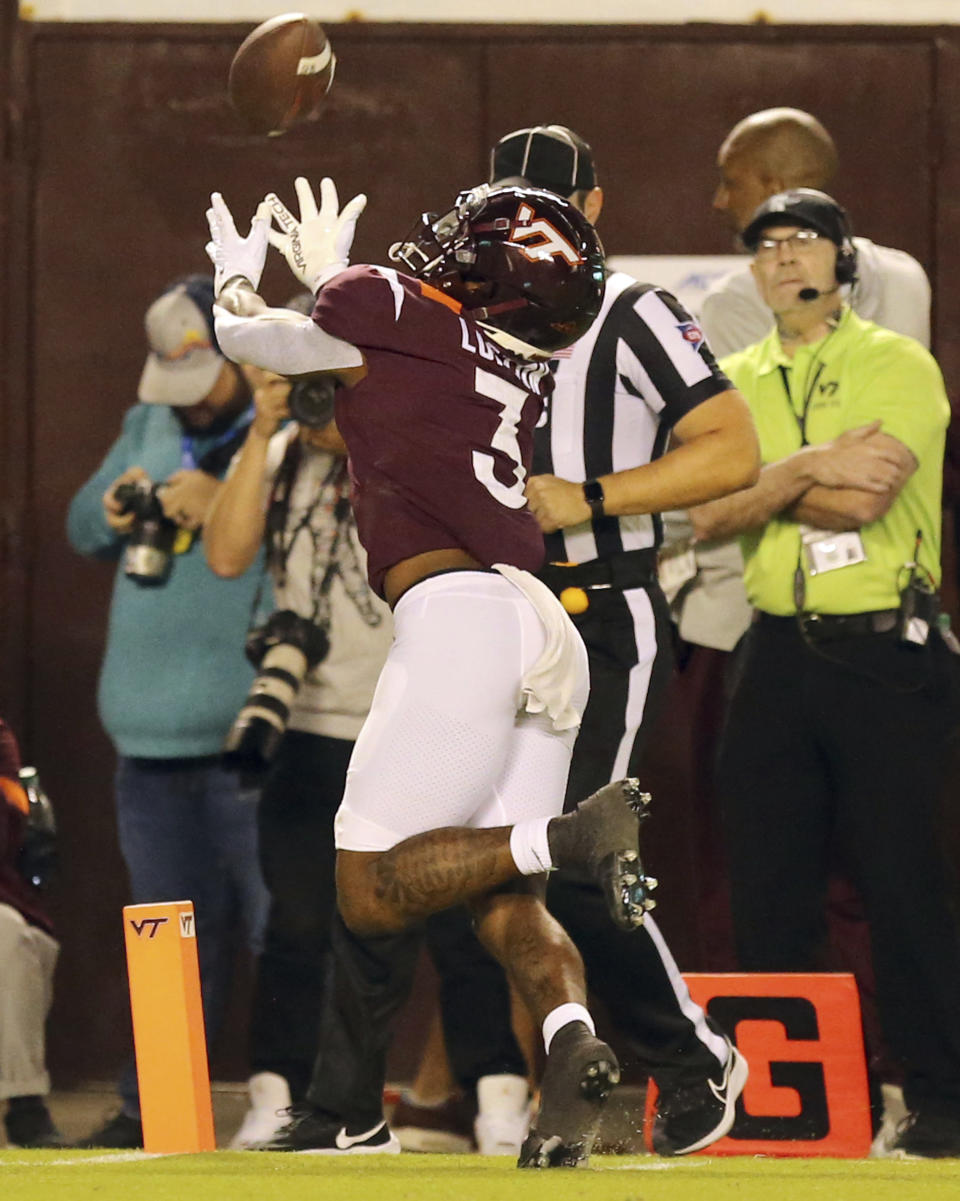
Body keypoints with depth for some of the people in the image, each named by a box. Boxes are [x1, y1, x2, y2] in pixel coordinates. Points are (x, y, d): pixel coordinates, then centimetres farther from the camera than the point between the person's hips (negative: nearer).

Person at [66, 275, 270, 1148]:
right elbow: (82, 528, 22)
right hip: (151, 732, 7)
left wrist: (229, 508, -23)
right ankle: (153, 1104, 21)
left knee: (286, 922, -8)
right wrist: (114, 514, 0)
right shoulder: (151, 423, 17)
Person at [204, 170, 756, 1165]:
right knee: (503, 901, 8)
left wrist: (238, 273, 44)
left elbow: (243, 337, 23)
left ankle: (573, 838, -25)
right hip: (548, 636, 7)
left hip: (459, 612, -7)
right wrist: (326, 276, 56)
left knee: (370, 896, -5)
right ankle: (570, 1036, -22)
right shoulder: (524, 372, 22)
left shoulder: (382, 308, 4)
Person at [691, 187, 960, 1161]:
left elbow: (861, 502, -15)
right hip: (779, 655, 5)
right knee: (768, 882, 5)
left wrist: (764, 483, -6)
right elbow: (707, 512, -1)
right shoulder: (737, 381, 13)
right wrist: (810, 467, -12)